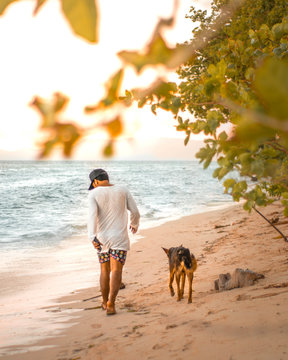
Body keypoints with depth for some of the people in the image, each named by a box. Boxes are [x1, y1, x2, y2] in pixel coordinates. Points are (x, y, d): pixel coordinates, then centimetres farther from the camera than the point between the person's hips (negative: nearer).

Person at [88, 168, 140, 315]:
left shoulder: (94, 194, -4)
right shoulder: (123, 190, 2)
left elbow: (92, 215, -20)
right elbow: (135, 211, 5)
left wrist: (93, 237, -27)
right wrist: (135, 224, 25)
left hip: (102, 238, 1)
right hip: (119, 237, -1)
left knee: (105, 270, 17)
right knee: (116, 272, -3)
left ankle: (105, 302, 29)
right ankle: (110, 305, -15)